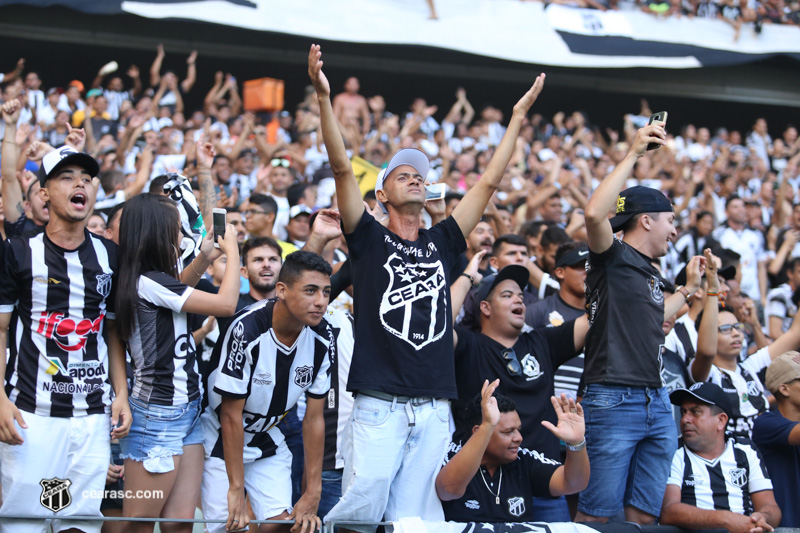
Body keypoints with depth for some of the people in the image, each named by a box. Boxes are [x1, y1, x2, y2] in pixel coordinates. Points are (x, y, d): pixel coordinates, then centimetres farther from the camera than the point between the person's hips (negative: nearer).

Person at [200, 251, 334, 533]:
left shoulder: (323, 340, -13)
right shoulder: (247, 329, -30)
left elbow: (314, 419, -7)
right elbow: (231, 415, -23)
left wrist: (313, 493, -8)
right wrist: (236, 489, -20)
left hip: (268, 441, 5)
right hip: (223, 441, -4)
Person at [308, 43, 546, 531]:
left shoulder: (442, 244, 17)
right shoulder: (369, 239, 7)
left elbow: (489, 182, 18)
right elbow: (343, 169, -3)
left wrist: (518, 116, 19)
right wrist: (325, 98, -12)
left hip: (434, 410, 4)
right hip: (379, 405, -4)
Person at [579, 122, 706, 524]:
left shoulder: (651, 272, 20)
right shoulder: (612, 256, -4)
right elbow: (594, 213, -25)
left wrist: (689, 287, 37)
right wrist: (633, 154, -21)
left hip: (657, 402, 9)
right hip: (614, 400, -8)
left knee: (645, 513, 9)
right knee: (598, 514, -6)